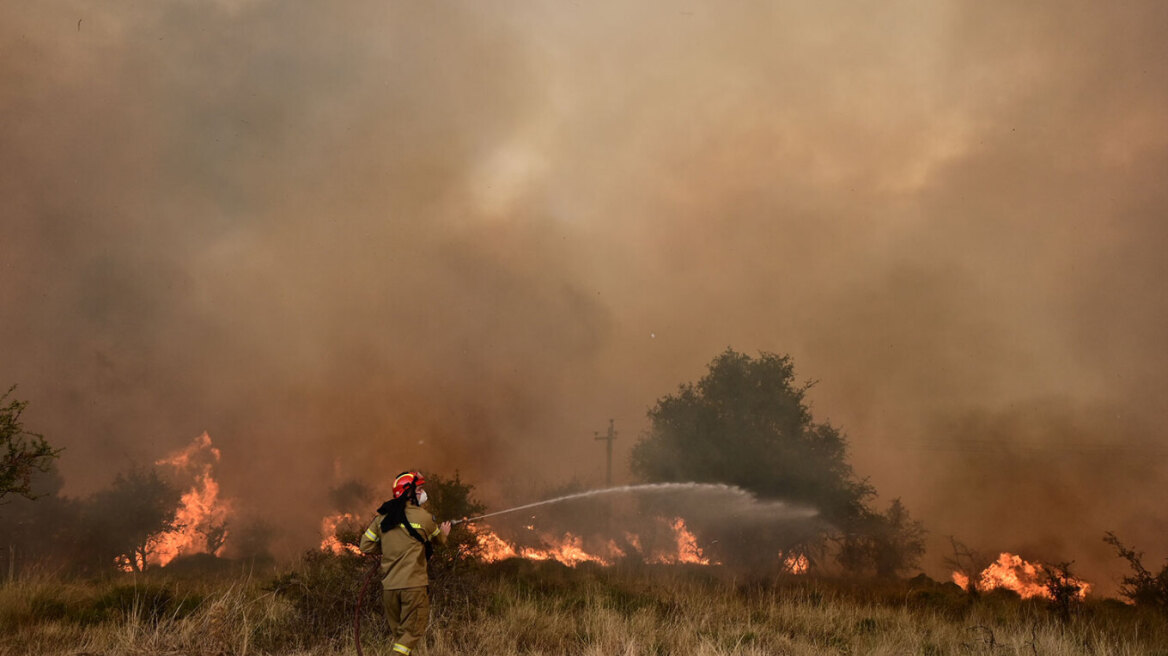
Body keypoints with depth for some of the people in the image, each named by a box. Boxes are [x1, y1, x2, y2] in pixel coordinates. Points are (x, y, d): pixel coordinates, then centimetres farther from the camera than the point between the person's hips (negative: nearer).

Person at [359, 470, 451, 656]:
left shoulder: (382, 517, 6)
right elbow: (439, 539, 13)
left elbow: (366, 546, 10)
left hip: (389, 585, 5)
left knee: (397, 631, 17)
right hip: (414, 584, -5)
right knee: (412, 630, 2)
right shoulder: (423, 517, -6)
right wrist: (444, 532, 35)